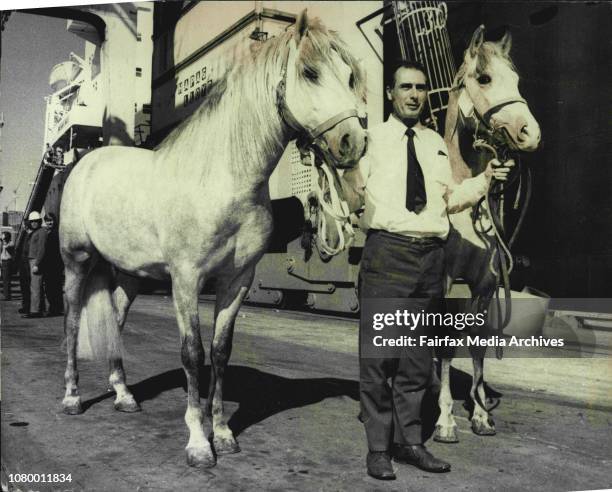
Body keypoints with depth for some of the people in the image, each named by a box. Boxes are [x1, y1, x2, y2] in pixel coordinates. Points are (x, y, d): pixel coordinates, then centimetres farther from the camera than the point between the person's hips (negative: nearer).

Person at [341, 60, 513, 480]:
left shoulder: (437, 144, 17)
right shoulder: (372, 139, 2)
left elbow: (450, 199, 21)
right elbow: (352, 196, -6)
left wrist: (484, 180, 11)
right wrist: (342, 163, -23)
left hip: (430, 257, 5)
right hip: (386, 252, -5)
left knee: (418, 358, 12)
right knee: (378, 354, -1)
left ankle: (409, 441, 24)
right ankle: (378, 447, 11)